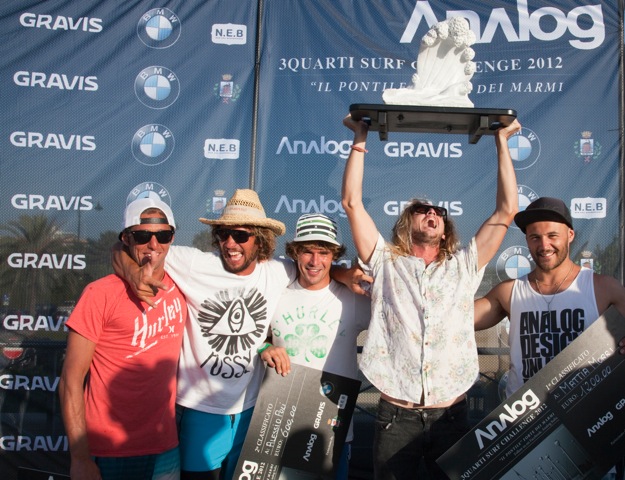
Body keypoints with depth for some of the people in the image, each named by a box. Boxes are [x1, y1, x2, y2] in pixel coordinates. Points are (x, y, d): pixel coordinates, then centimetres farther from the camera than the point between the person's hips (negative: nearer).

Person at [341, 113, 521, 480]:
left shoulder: (464, 267, 11)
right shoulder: (385, 263, 7)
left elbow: (507, 210, 7)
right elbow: (353, 203, 0)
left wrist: (502, 141, 9)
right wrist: (360, 138, 4)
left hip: (451, 415, 2)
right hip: (395, 415, -1)